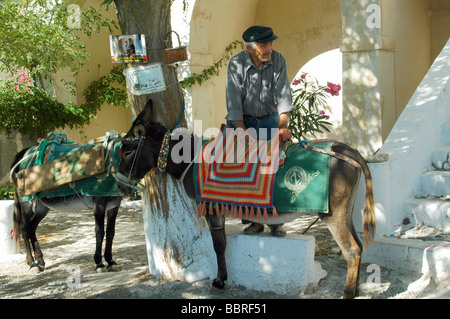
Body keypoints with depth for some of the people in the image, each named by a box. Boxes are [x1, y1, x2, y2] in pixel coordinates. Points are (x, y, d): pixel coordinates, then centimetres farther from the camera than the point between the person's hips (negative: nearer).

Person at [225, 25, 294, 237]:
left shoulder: (278, 60, -13)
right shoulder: (236, 64, -17)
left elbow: (283, 95, -16)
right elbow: (234, 101, -21)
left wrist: (283, 126, -29)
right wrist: (242, 132, -30)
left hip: (269, 119, 1)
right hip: (243, 120, -1)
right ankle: (254, 220, 3)